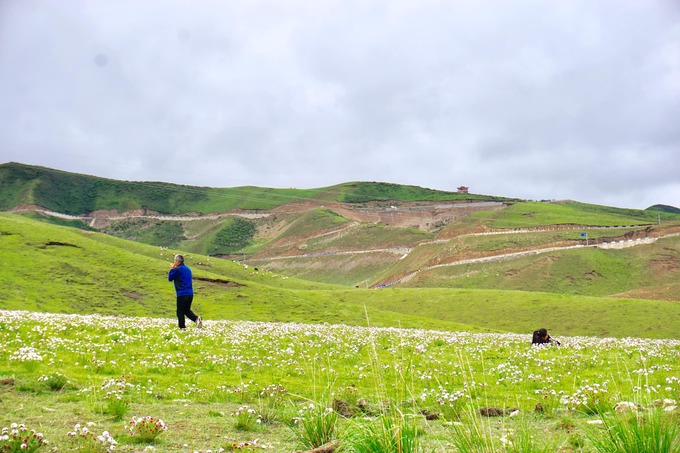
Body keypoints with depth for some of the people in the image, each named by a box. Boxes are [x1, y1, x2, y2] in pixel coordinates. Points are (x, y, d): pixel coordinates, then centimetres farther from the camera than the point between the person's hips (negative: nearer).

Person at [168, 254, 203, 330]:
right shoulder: (187, 268, 15)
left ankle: (182, 328, 4)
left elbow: (170, 278, -1)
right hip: (190, 293, 8)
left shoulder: (178, 269, -10)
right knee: (187, 310, 18)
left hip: (182, 294, -8)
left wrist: (171, 269, 10)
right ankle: (196, 318, -5)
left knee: (180, 312, 3)